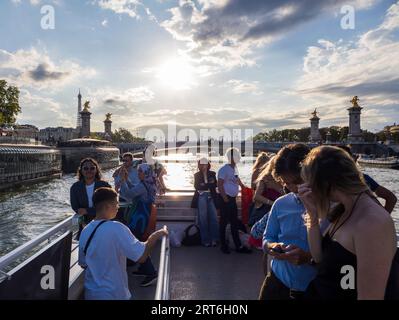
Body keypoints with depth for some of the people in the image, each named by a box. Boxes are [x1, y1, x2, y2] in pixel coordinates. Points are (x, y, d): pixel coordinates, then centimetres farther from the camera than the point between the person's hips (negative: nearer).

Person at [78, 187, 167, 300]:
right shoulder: (116, 229, -25)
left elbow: (83, 264, 7)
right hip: (113, 294, -6)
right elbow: (142, 256, -26)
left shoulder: (85, 231, -5)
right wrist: (155, 236, -13)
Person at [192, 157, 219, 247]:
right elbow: (197, 186, -3)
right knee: (203, 219, -1)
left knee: (214, 218, -6)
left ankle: (214, 239, 3)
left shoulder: (212, 174, 12)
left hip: (211, 197, 2)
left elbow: (215, 184, 3)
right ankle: (205, 240, 5)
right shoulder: (197, 175, 9)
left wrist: (204, 185, -9)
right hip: (201, 197, -1)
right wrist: (209, 185, -5)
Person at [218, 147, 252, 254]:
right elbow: (220, 185, -19)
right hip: (226, 199, -8)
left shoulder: (234, 168, 9)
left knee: (234, 222, 12)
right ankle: (223, 245, 16)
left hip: (233, 199, 8)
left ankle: (238, 246, 19)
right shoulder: (224, 169, -16)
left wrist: (243, 186, 21)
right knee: (224, 222, 3)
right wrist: (225, 198, -18)